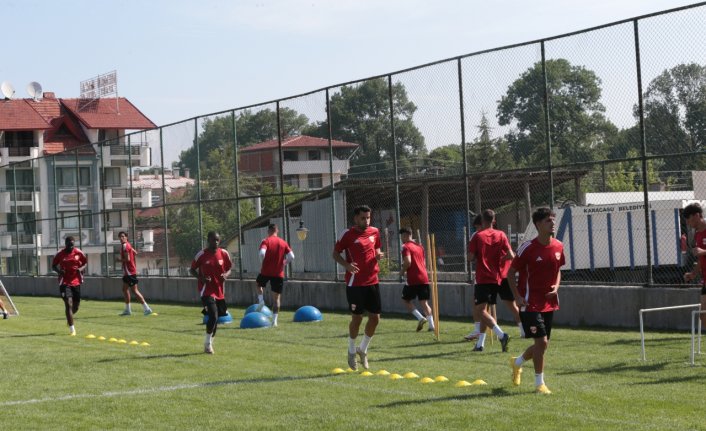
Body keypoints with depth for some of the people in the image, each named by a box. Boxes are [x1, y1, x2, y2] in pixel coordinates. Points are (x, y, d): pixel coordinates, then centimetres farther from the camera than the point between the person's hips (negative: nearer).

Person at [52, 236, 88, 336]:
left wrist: (81, 268, -11)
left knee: (76, 306, 11)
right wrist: (59, 271, -14)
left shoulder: (78, 253, -1)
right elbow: (53, 266, 7)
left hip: (76, 282, 3)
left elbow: (86, 263, 11)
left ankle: (69, 318, 46)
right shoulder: (60, 255, -4)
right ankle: (72, 329, -11)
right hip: (65, 282, -3)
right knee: (68, 304, -15)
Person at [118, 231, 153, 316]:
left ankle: (146, 308, -10)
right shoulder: (127, 245, 13)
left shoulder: (125, 246, -15)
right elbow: (135, 253, 25)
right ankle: (128, 310, 20)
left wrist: (120, 259, -6)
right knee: (125, 289, 15)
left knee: (134, 290, -9)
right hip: (127, 272, 10)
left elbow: (127, 259, -22)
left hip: (129, 272, -10)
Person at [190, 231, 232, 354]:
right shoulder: (201, 255, -8)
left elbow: (228, 269, 13)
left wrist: (226, 274, -10)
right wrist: (201, 278, -16)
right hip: (207, 291, -5)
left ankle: (209, 344, 28)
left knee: (215, 318, 12)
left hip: (219, 291, 5)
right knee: (213, 316, -18)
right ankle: (208, 344, -2)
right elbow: (192, 270, 2)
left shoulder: (224, 254, 2)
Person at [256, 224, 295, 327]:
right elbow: (291, 257, -4)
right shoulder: (283, 243, 5)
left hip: (266, 272, -2)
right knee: (276, 297, 7)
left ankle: (261, 300, 8)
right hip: (279, 273, 2)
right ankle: (274, 320, 3)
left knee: (259, 284, 31)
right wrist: (283, 263, 11)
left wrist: (263, 263, -5)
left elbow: (262, 253, -22)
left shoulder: (266, 241, -4)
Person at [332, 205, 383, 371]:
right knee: (357, 318, -1)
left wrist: (378, 255, -2)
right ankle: (352, 351, 19)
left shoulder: (374, 232, 7)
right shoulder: (348, 234, -7)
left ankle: (363, 349, 24)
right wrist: (346, 264, -20)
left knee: (375, 317, 4)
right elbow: (335, 253, -1)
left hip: (372, 281, 5)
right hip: (355, 282, -5)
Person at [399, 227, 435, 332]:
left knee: (406, 300, 9)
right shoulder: (420, 247, 17)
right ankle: (431, 325, -6)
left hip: (413, 280, -6)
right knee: (424, 302, 6)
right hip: (424, 278, 6)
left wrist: (402, 271, -4)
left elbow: (408, 262, -20)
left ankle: (420, 318, -8)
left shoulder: (406, 247, -6)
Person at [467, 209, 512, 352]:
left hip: (482, 279, -5)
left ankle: (501, 334, -27)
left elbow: (470, 257, -9)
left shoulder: (478, 236, -5)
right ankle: (480, 344, 16)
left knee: (480, 310, -7)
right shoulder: (501, 235, 4)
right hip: (496, 278, 5)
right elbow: (511, 255, -3)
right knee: (484, 310, 16)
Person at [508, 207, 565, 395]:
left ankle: (517, 362, 41)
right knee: (542, 341, -13)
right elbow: (511, 272, -7)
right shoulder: (528, 248, -14)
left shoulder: (558, 246, 3)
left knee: (542, 344, 13)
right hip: (530, 303, -6)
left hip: (549, 302, 6)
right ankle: (539, 383, 2)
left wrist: (556, 286, -1)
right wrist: (517, 297, -14)